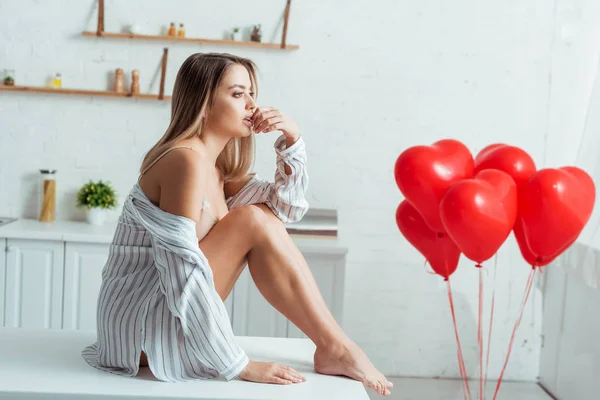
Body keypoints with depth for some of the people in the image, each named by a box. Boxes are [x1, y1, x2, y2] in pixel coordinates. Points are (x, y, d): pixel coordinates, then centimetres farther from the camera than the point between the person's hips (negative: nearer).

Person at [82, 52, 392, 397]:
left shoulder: (216, 166, 10)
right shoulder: (186, 161, -20)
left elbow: (287, 206, 14)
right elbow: (184, 277, -26)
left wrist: (292, 138, -1)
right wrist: (241, 367, -24)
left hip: (168, 313, 10)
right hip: (142, 327, -10)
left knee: (263, 214, 2)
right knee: (254, 221, -17)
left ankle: (332, 347, -1)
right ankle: (334, 348, -9)